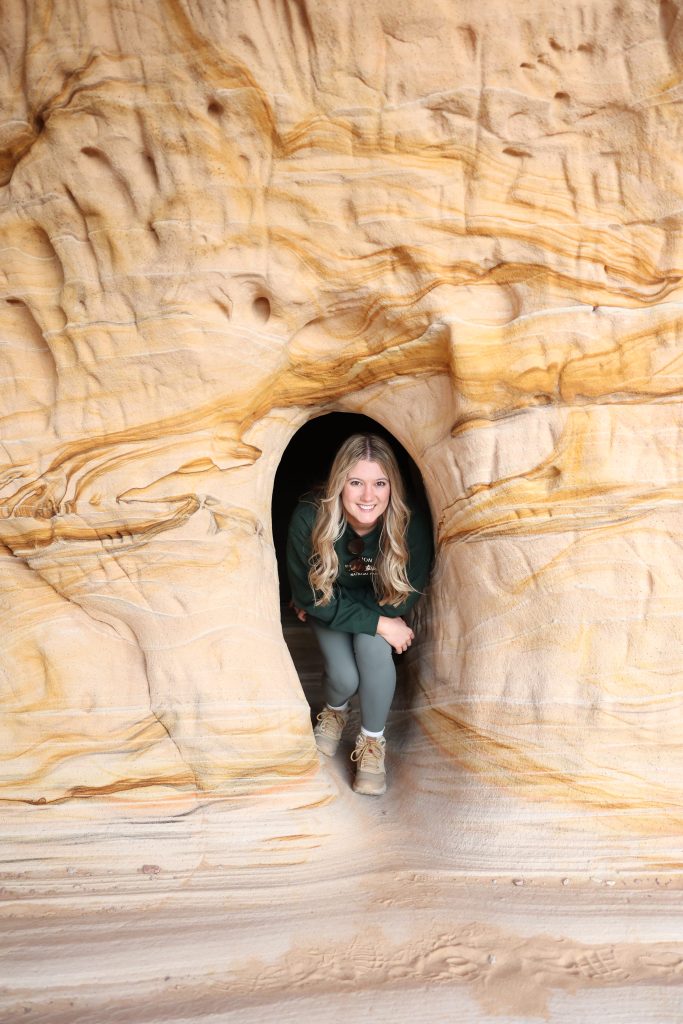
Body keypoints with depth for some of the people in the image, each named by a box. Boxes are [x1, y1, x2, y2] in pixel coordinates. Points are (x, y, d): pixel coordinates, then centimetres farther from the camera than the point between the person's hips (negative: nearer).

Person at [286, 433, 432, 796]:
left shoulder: (411, 524, -32)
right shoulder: (309, 519, -34)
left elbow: (405, 596, -18)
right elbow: (311, 597, -23)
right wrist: (378, 623, -29)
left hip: (380, 605, 1)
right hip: (328, 607, 0)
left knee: (374, 648, -28)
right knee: (345, 677, -19)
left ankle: (372, 742, -3)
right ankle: (334, 711, 20)